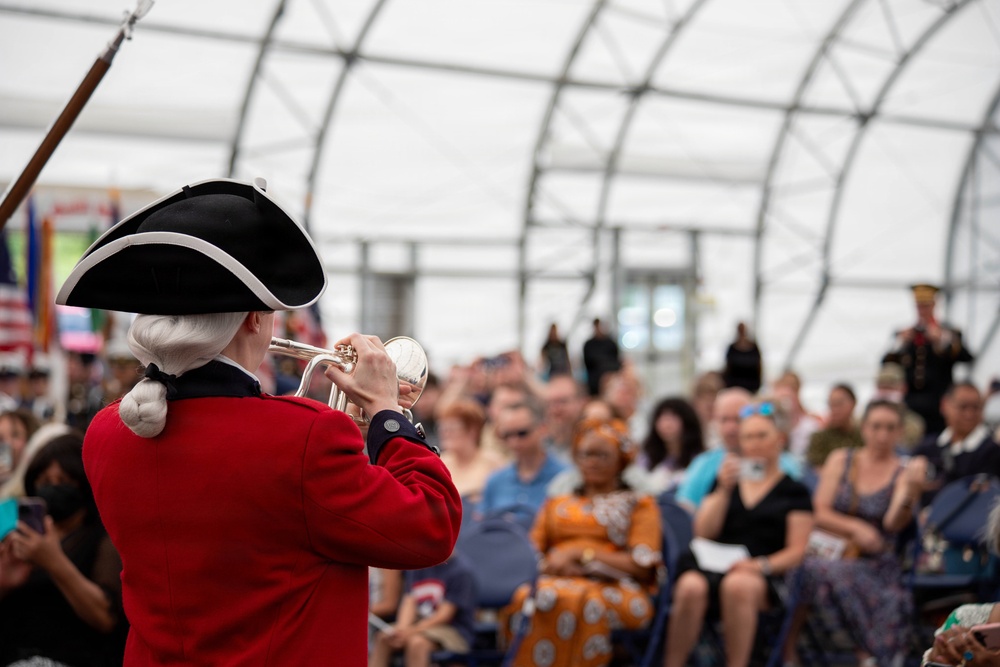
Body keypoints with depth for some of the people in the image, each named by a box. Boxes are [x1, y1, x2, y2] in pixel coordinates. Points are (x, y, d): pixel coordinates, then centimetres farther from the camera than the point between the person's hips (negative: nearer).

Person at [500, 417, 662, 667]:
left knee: (575, 600, -40)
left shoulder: (639, 504, 18)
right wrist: (554, 563, -7)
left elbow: (642, 566, 2)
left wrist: (580, 553, -6)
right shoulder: (556, 504, 31)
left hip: (614, 589, -3)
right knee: (526, 598, -36)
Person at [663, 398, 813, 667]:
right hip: (712, 566, 2)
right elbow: (703, 533, 13)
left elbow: (796, 551, 5)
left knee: (738, 585, -40)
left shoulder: (794, 491, 15)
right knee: (691, 587, -35)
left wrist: (762, 565, -14)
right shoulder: (725, 482, 26)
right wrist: (723, 490, 3)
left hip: (762, 577, -2)